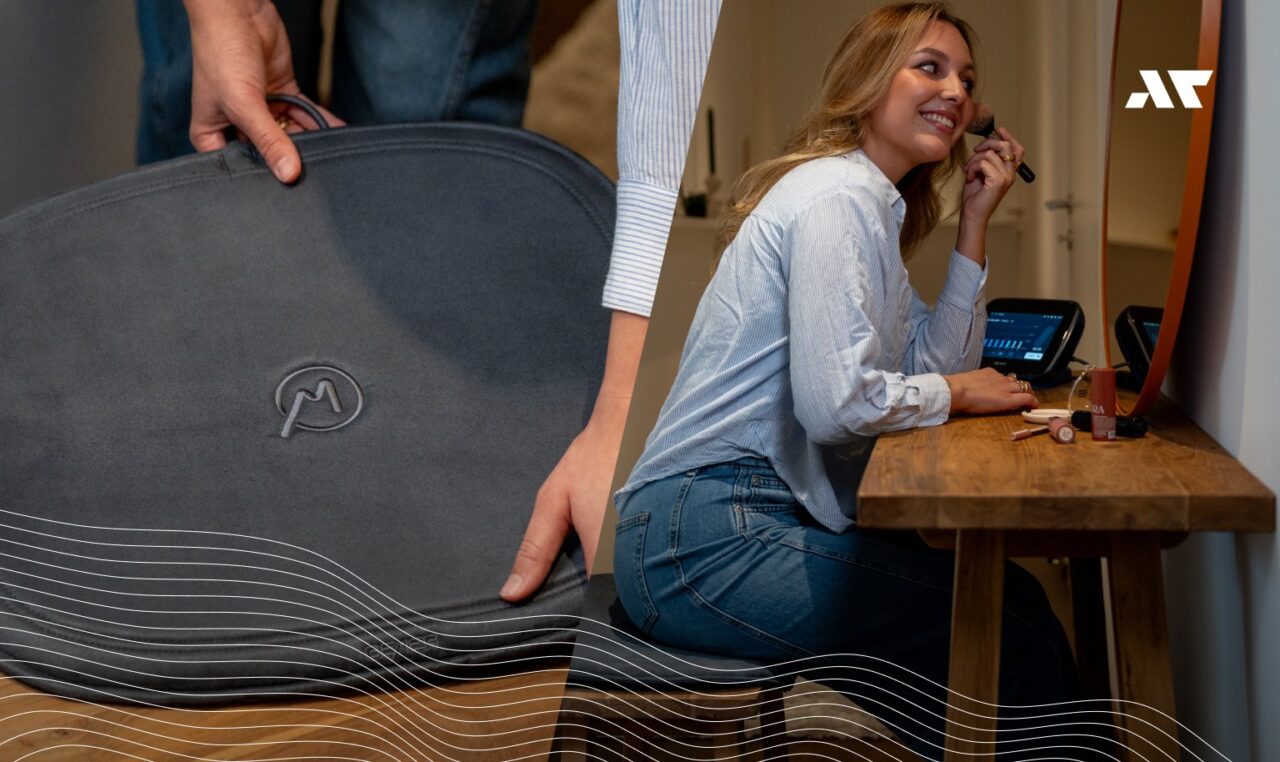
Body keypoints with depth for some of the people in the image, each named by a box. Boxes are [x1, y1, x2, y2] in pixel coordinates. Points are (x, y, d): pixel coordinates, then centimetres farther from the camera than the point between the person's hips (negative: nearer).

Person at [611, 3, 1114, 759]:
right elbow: (837, 401, -23)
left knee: (1009, 594, 5)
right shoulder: (838, 196, -13)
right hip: (704, 537, -10)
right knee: (1007, 624, -11)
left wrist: (975, 223, 10)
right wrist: (959, 393, -6)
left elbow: (936, 360, 13)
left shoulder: (875, 204, 18)